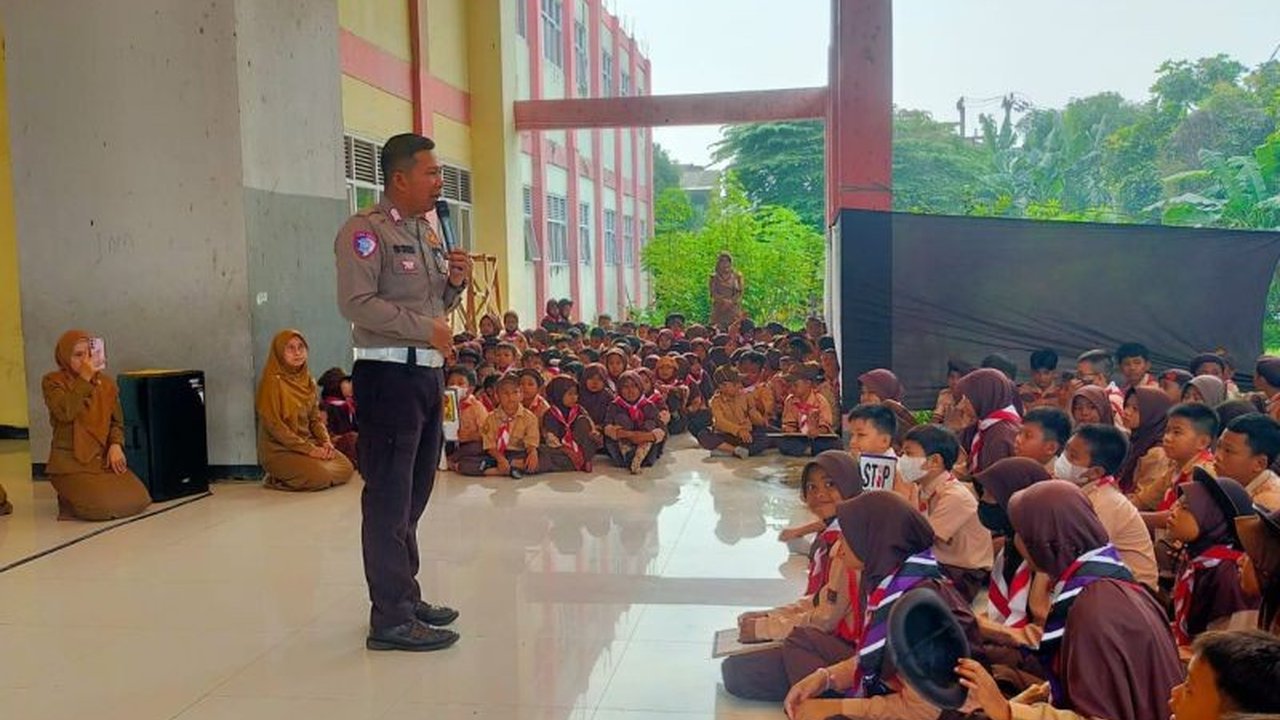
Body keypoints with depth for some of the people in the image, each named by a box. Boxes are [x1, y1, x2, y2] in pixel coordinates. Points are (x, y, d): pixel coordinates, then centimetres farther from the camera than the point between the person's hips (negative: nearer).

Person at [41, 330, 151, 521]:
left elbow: (117, 421, 14)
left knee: (137, 500, -13)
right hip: (70, 462, -5)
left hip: (104, 458, 5)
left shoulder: (106, 383, 10)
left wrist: (116, 444, -6)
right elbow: (65, 413, -22)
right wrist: (84, 378, -23)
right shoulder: (52, 382, -3)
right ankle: (69, 498, 9)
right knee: (106, 505, -25)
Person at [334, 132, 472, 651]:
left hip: (428, 372, 9)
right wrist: (426, 327, -18)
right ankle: (390, 619, 2)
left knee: (413, 496, 16)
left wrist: (456, 283, 5)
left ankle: (406, 598, 28)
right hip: (389, 375, -9)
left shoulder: (429, 234, 18)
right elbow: (358, 303, -20)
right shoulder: (366, 230, -9)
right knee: (389, 498, -4)